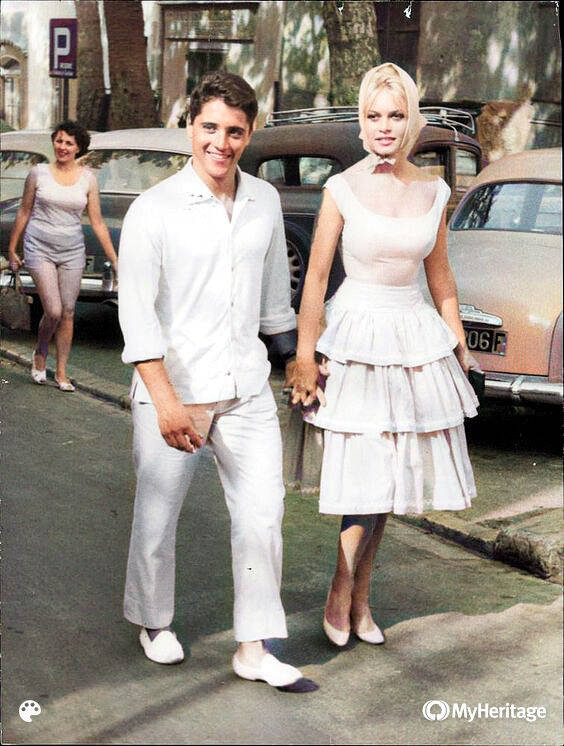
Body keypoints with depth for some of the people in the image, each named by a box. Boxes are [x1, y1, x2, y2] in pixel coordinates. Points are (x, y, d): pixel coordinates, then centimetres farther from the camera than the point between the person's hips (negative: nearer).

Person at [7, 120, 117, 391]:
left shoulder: (87, 178, 1)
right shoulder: (39, 173, -2)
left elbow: (97, 222, 3)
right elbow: (24, 213, 6)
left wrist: (115, 260, 0)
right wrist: (12, 250, 9)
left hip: (72, 251, 2)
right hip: (40, 248, -2)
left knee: (68, 312, 4)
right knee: (53, 311, -10)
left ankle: (61, 373, 16)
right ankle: (40, 353, 20)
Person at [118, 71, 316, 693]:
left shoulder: (265, 201, 6)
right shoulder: (154, 209, -9)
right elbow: (135, 311, -12)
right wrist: (165, 400, -18)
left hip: (246, 388, 4)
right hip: (172, 389, -4)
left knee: (262, 513, 2)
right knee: (157, 516, 9)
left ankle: (254, 648, 14)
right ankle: (153, 620, 34)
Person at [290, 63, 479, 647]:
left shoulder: (432, 191, 5)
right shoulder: (343, 189, -6)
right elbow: (315, 277, -6)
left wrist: (457, 342, 18)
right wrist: (304, 357, -9)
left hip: (416, 338, 4)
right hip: (357, 335, -4)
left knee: (389, 473, 7)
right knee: (366, 475, -4)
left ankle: (356, 598, 19)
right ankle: (344, 596, 12)